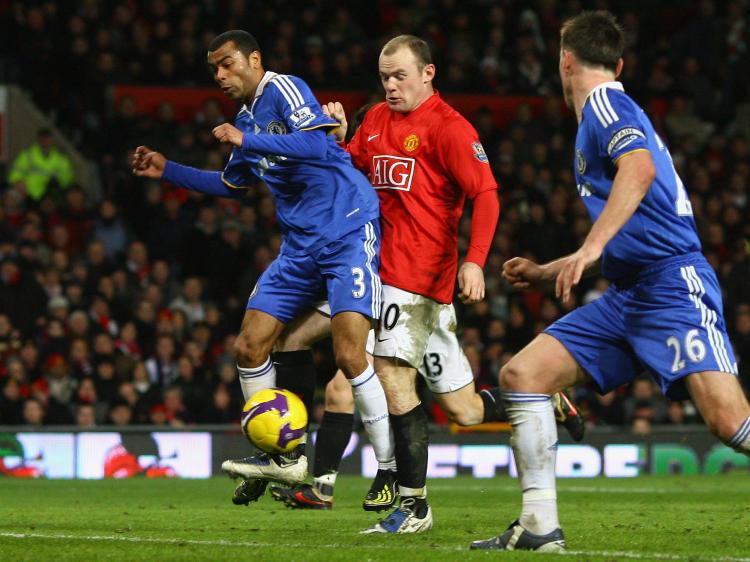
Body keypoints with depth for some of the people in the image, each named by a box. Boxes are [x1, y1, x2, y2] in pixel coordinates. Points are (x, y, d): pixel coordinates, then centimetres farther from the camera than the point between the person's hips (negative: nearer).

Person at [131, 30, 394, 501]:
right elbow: (232, 184, 33)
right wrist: (168, 170, 27)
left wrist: (247, 140, -24)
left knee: (349, 355, -18)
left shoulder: (284, 90, -8)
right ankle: (285, 457, 15)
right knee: (249, 348, 3)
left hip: (349, 235, -9)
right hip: (301, 246, 9)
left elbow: (317, 144, -25)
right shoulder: (246, 120, 17)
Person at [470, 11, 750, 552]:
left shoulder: (603, 103, -3)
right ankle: (539, 526, 1)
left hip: (671, 283, -10)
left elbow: (639, 166, -26)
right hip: (625, 296, 10)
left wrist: (591, 248, -31)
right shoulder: (608, 110, 25)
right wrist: (547, 273, 40)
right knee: (521, 374, 2)